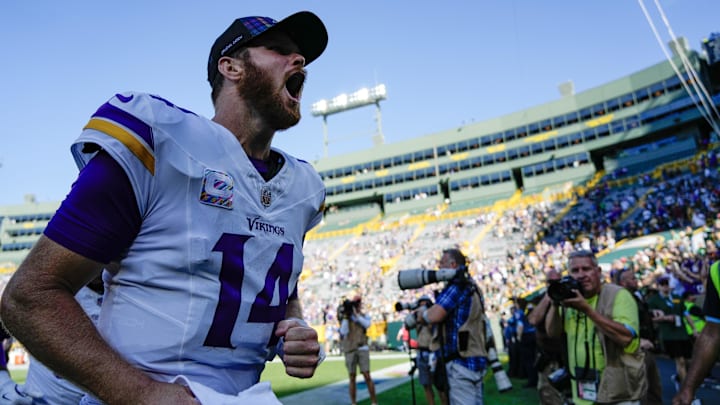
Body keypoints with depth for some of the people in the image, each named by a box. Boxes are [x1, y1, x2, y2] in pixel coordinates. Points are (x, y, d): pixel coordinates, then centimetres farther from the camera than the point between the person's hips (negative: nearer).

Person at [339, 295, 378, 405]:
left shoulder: (365, 316, 8)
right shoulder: (344, 317, 4)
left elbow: (367, 324, -14)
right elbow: (343, 332, -10)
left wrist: (356, 314, -16)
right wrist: (346, 317, -14)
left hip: (363, 349, 0)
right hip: (350, 350, 0)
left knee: (367, 376, -5)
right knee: (352, 377, 3)